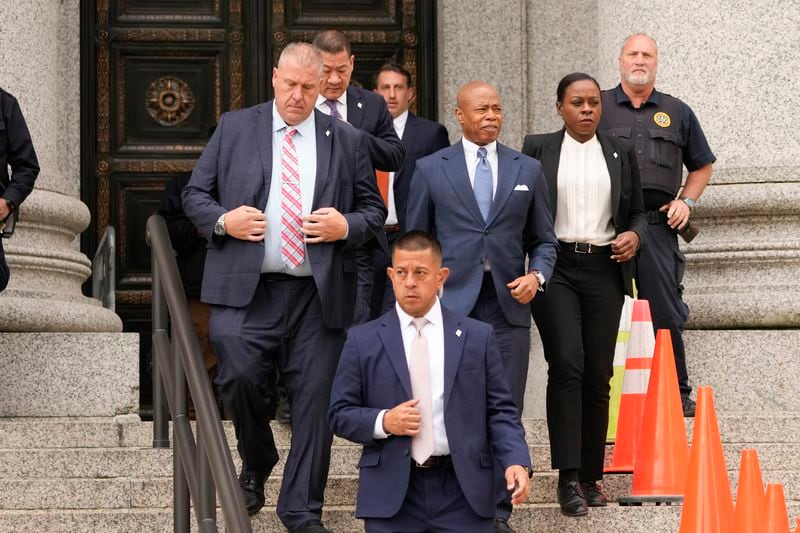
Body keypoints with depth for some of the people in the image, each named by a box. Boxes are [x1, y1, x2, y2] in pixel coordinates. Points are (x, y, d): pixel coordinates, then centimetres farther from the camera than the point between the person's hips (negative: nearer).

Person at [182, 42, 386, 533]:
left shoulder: (347, 140, 10)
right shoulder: (234, 129, 9)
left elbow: (375, 211, 13)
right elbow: (195, 194, 11)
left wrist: (346, 226, -8)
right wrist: (223, 220, -9)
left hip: (319, 294, 1)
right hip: (245, 290, -1)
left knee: (314, 401, 0)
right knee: (239, 377, -16)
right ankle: (256, 466, 14)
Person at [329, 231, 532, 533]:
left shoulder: (477, 337, 8)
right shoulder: (363, 341, 7)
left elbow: (500, 411, 5)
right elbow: (340, 414, 7)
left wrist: (517, 462, -11)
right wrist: (383, 422, -12)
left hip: (463, 494, 0)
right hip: (392, 496, 0)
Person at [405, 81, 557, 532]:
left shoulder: (528, 170, 12)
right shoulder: (430, 169, 7)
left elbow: (544, 240, 16)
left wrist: (536, 276, -4)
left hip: (508, 309, 2)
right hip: (450, 308, -2)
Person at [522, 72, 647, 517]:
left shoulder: (620, 153, 13)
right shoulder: (537, 149, 7)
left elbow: (638, 212, 18)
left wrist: (635, 236, -4)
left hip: (603, 271, 3)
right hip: (554, 267, -3)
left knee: (598, 375, 2)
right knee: (566, 363, -16)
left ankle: (591, 476, 12)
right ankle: (568, 478, -17)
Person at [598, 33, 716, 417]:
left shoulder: (677, 113, 14)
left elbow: (701, 166, 23)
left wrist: (686, 201, 8)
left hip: (658, 227, 1)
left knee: (666, 313, -2)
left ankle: (679, 392, 6)